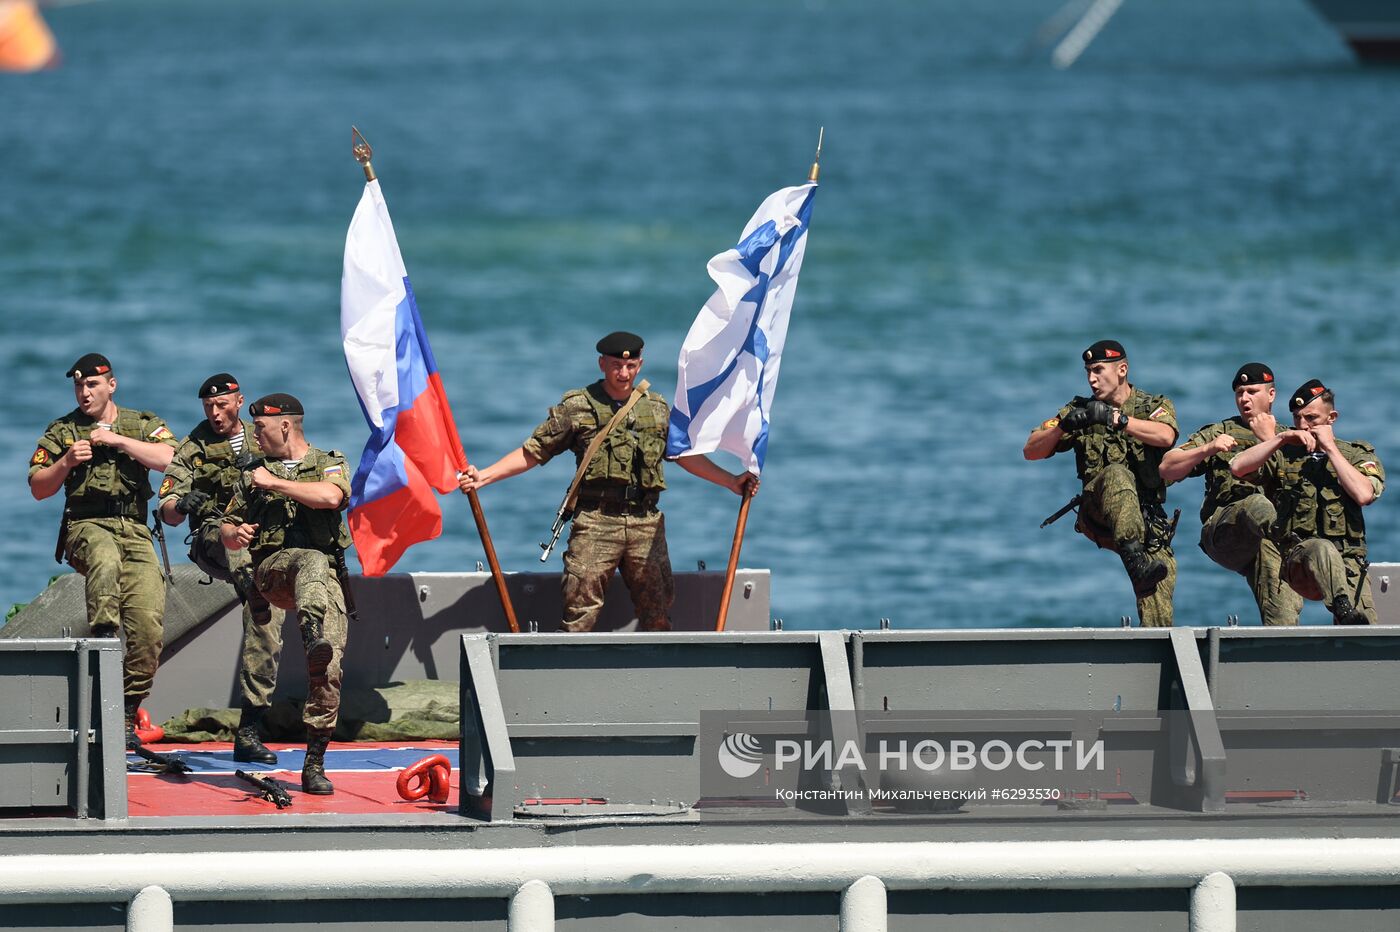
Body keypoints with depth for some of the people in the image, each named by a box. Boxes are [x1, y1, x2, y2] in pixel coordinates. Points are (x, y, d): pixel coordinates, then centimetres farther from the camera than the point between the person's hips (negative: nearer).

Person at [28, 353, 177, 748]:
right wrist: (66, 462, -6)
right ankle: (103, 637, -42)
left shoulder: (143, 425, 14)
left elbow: (171, 459, -6)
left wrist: (118, 440, -9)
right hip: (86, 525, -1)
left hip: (135, 532, 1)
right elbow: (38, 488, 12)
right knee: (106, 557, -41)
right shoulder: (61, 431, 15)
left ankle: (126, 715, 0)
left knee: (147, 624, -10)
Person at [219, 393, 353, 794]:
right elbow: (228, 531, 28)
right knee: (313, 562, -38)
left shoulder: (329, 465, 13)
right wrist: (235, 533, 3)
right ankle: (313, 632, -68)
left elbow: (330, 496, -12)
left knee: (327, 670, -11)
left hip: (328, 580, 0)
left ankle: (314, 764, -7)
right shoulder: (253, 474, 22)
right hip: (274, 568, 0)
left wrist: (274, 483, -5)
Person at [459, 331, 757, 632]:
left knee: (658, 615, 4)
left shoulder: (657, 408, 16)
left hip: (646, 525, 3)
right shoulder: (576, 407, 5)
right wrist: (484, 477, -2)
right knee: (580, 615, -8)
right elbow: (533, 451, 6)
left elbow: (685, 455, 26)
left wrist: (732, 481, 24)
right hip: (596, 521, -3)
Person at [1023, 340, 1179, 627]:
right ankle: (1135, 560, -51)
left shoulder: (1154, 407, 9)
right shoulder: (1080, 411, 13)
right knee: (1117, 474, -36)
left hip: (1147, 520, 1)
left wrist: (1115, 418, -26)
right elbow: (1031, 451, 7)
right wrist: (1064, 426, -12)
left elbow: (1165, 435, -15)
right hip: (1098, 515, -1)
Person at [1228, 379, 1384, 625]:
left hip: (1348, 561, 1)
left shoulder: (1358, 455, 14)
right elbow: (1237, 467, 1)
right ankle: (1347, 613, -54)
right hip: (1298, 557, -1)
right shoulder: (1283, 456, 16)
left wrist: (1330, 447, -1)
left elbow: (1363, 494, -7)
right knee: (1323, 549, -41)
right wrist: (1281, 439, -3)